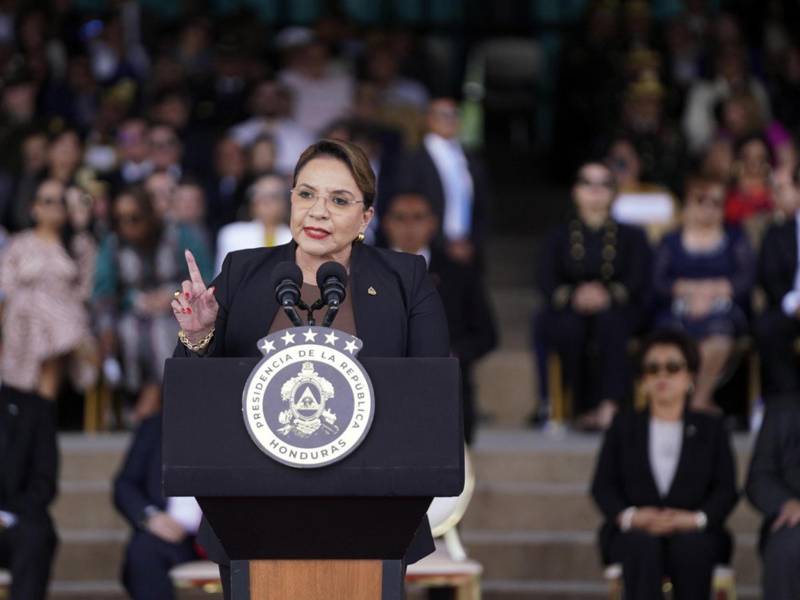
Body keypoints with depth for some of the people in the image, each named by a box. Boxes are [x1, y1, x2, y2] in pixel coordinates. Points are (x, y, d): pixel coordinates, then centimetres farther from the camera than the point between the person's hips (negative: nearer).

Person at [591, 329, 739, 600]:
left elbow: (726, 489, 6)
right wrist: (630, 516, -14)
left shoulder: (711, 429, 18)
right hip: (634, 536, 0)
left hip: (693, 536, 0)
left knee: (690, 546, -35)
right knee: (643, 546, -35)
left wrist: (696, 518, -16)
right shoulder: (624, 426, 19)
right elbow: (602, 486, 8)